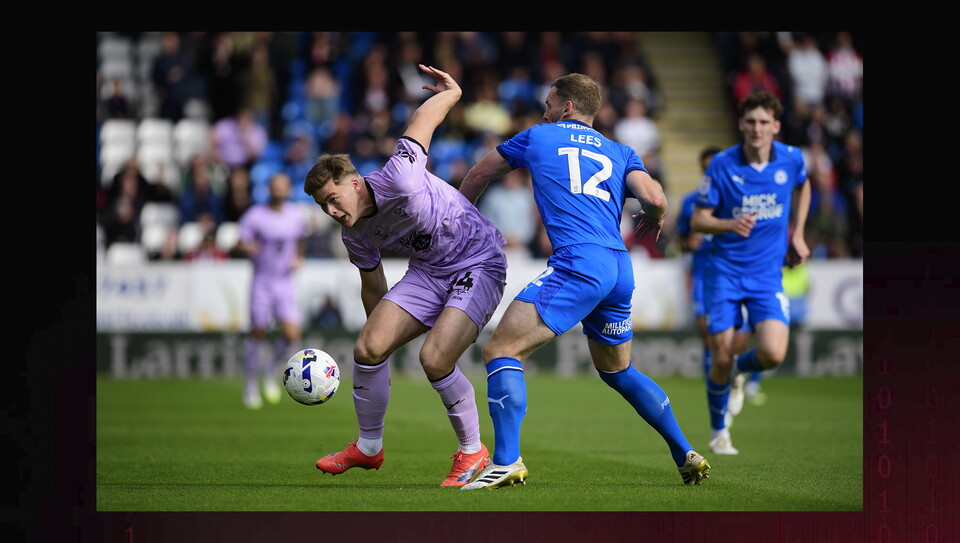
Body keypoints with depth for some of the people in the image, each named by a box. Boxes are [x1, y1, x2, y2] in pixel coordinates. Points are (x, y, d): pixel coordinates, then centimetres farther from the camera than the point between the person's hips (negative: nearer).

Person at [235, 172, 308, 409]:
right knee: (258, 334, -1)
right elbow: (240, 244, -8)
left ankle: (271, 369, 17)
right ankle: (251, 384, 17)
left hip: (285, 283, 2)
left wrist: (298, 259, 3)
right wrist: (247, 248, -31)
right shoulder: (255, 215, -6)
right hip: (261, 282, -2)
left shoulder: (296, 216, 5)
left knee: (292, 334, -12)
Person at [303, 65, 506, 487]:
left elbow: (427, 113, -17)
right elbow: (372, 283, 14)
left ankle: (473, 451, -2)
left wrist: (450, 91, 2)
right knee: (368, 347, -8)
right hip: (428, 273, 7)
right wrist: (382, 330, 21)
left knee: (434, 358, -23)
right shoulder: (355, 235, -4)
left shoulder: (398, 179, -27)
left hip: (478, 265, -7)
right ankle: (369, 447, 13)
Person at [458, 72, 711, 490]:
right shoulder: (620, 153, 22)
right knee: (617, 371, 26)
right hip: (620, 268, 6)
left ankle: (507, 462, -23)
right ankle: (687, 457, 27)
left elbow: (478, 176, 29)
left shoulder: (537, 137, 16)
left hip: (577, 264, -6)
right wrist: (653, 220, 29)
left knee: (500, 350, -8)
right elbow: (654, 198, 5)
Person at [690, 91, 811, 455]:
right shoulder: (722, 165, -10)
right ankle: (718, 432, 22)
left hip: (768, 274, 1)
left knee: (773, 354, -18)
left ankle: (739, 370, 19)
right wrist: (731, 224, -28)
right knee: (721, 360, -4)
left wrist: (797, 234, 15)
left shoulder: (791, 159, -2)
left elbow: (802, 186, 23)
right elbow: (698, 220, -7)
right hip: (724, 271, -1)